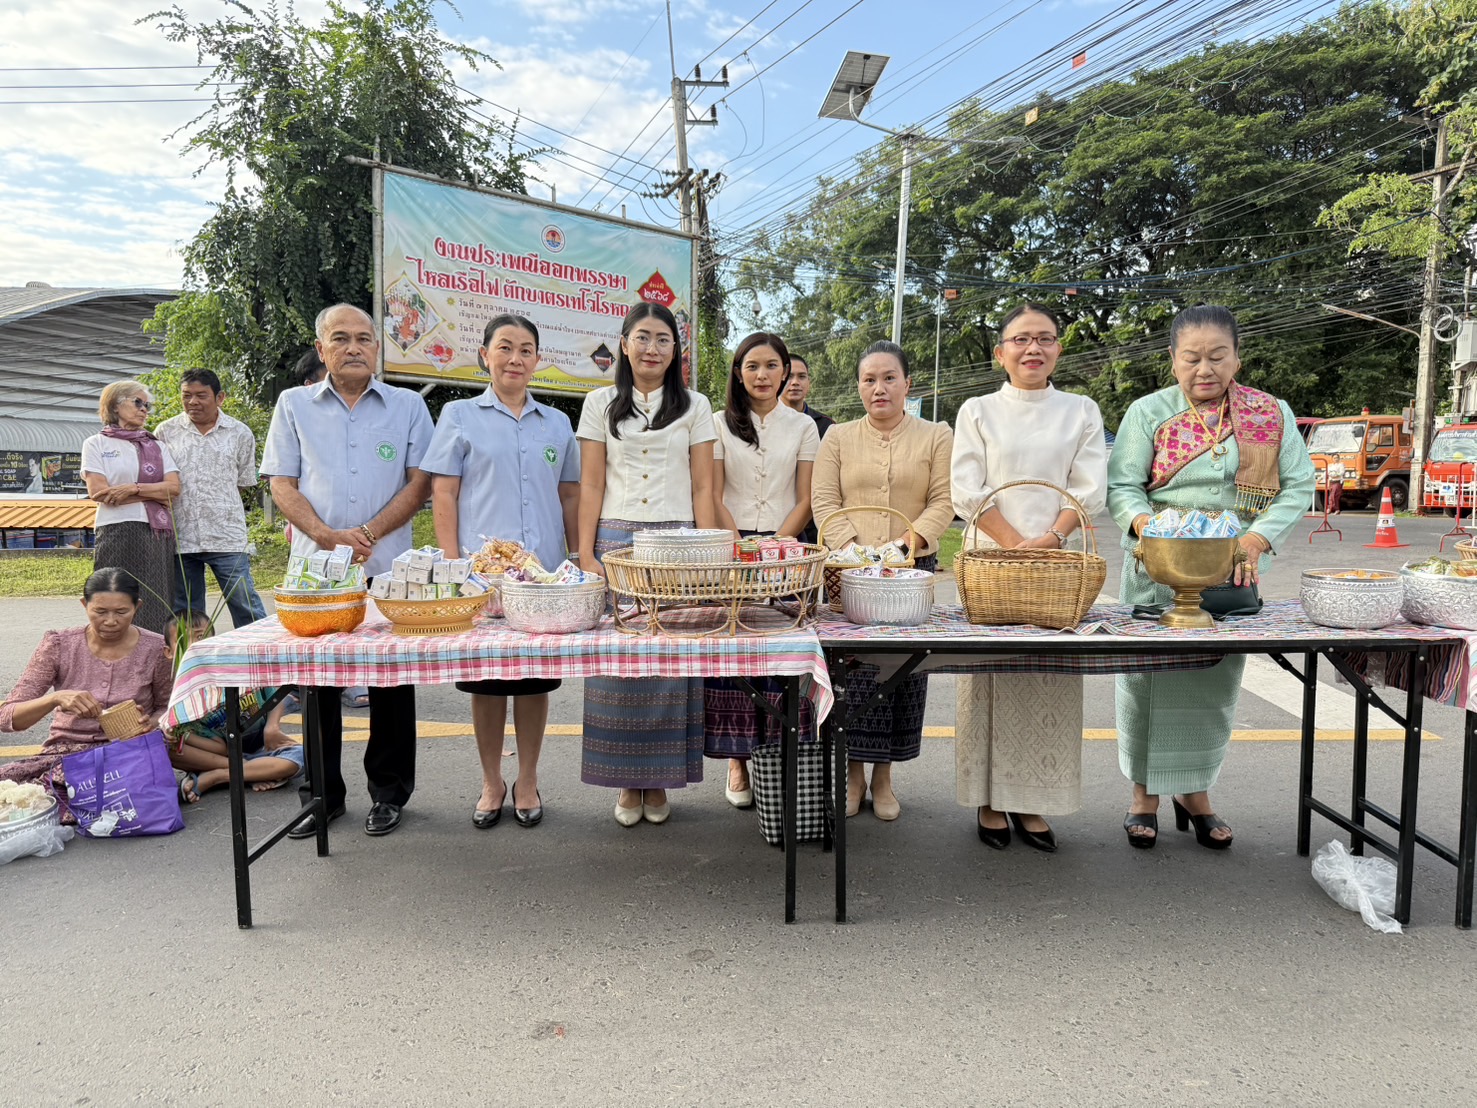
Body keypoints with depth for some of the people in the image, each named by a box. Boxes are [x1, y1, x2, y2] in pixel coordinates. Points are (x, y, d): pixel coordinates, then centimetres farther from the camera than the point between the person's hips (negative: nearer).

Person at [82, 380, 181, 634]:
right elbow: (97, 491, -5)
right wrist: (155, 495, -5)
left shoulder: (158, 446, 18)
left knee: (157, 606, 0)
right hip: (118, 532, -3)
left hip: (159, 534, 3)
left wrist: (133, 488, -11)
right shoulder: (97, 443, 9)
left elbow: (174, 488, 3)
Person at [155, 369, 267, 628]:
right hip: (180, 537, 2)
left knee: (245, 605, -5)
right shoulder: (166, 431, 8)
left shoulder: (240, 434, 5)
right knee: (184, 612, 11)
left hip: (226, 538, -2)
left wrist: (220, 508, 7)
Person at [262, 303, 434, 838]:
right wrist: (328, 536, -13)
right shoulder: (294, 405, 10)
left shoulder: (408, 406, 8)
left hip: (387, 567, -1)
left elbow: (420, 482, 1)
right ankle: (323, 794, 21)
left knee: (391, 681, 4)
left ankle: (388, 792, 18)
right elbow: (282, 484, 4)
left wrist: (367, 534, -12)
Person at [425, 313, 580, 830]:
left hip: (545, 574, 2)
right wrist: (451, 565, -6)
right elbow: (443, 496, 1)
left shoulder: (557, 423, 12)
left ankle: (527, 780, 23)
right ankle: (491, 782, 22)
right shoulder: (459, 416, 5)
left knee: (537, 675, 7)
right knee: (484, 676, 5)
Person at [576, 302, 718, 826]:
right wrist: (586, 556, -3)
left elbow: (703, 488, 6)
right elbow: (591, 486, 5)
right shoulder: (601, 404, 9)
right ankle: (627, 781, 13)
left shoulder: (695, 406, 10)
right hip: (616, 541, 0)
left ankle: (659, 780, 14)